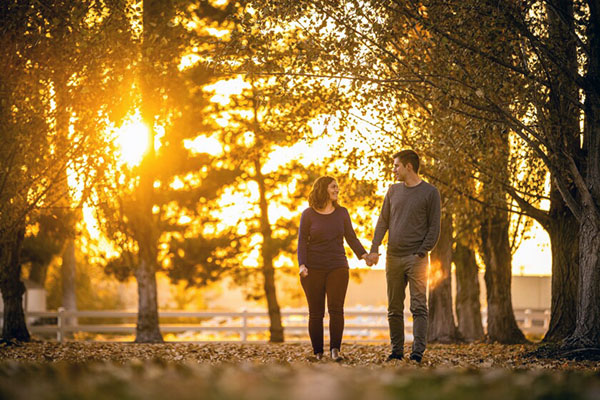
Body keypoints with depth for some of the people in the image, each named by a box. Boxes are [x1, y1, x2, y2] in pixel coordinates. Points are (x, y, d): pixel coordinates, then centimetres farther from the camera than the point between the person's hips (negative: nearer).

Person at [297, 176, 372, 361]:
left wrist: (363, 254, -6)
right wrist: (302, 265, -14)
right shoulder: (308, 214, 2)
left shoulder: (342, 212, 10)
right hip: (314, 269, -2)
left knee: (336, 309, -11)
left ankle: (335, 349, -12)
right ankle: (318, 353, 4)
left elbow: (351, 238, 10)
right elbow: (302, 241, -1)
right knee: (316, 313, 0)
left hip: (337, 267, 2)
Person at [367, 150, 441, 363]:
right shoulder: (393, 191, 14)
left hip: (416, 258, -5)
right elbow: (383, 221, 14)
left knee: (418, 307, -8)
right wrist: (374, 248, 2)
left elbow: (434, 227, -3)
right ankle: (396, 351, 13)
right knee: (394, 309, 7)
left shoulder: (430, 193, -1)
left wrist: (422, 252, -12)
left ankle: (418, 351, -11)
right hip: (393, 257, 5)